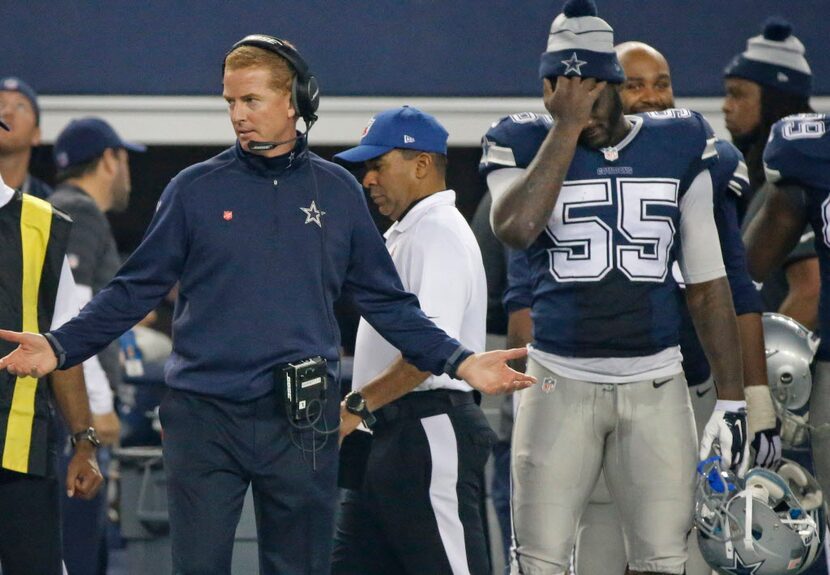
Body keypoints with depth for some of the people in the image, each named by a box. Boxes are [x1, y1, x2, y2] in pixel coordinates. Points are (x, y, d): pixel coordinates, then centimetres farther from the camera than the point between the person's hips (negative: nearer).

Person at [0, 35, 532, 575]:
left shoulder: (338, 191, 7)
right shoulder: (196, 190, 3)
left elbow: (386, 302, 10)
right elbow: (136, 290, 2)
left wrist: (458, 361, -1)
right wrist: (60, 347, -11)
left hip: (301, 423, 1)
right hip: (203, 416, -1)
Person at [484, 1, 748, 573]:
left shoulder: (678, 146, 7)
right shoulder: (528, 144, 1)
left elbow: (706, 285, 9)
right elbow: (516, 228, -21)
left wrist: (731, 397, 6)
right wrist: (567, 125, -16)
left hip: (656, 387, 2)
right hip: (561, 387, -1)